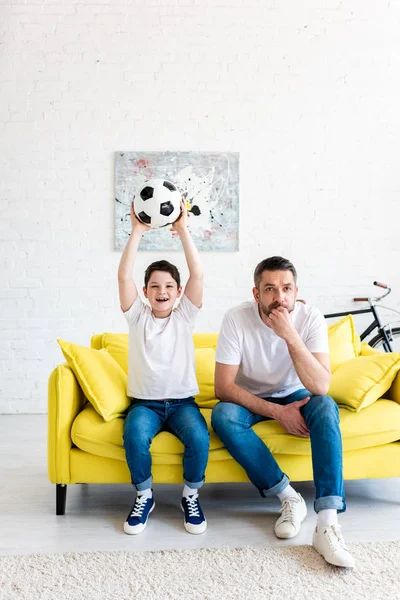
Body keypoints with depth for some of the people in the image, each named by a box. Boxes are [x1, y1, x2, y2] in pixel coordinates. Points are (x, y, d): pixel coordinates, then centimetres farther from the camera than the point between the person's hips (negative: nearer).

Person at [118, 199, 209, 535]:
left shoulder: (184, 316, 4)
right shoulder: (138, 316, 5)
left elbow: (198, 274, -9)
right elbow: (124, 277, -10)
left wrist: (183, 230, -14)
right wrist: (137, 232, -15)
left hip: (182, 401, 0)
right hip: (144, 402, 0)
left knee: (199, 438, -30)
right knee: (135, 436, -33)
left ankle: (191, 496, -2)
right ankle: (144, 496, -5)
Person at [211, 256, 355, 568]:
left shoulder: (311, 318, -21)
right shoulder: (236, 319, -22)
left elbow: (321, 387, -30)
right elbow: (223, 387, -22)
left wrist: (290, 336, -40)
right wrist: (276, 411, -28)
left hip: (294, 396, 0)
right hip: (250, 399, 0)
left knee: (326, 407, -31)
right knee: (222, 415, -32)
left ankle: (327, 523, -35)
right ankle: (289, 498, -21)